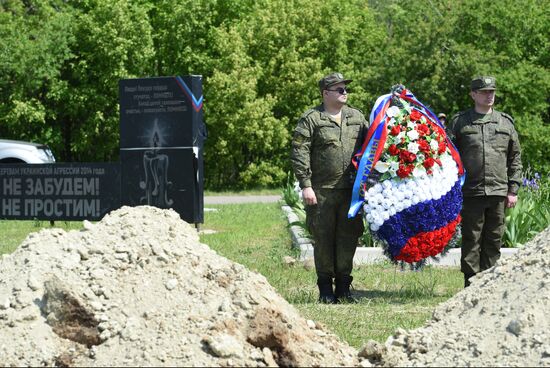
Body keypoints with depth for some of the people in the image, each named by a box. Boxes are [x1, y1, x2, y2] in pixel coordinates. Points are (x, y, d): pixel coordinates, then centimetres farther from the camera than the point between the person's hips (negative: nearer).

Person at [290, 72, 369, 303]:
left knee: (348, 236, 4)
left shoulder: (357, 117, 13)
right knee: (323, 238, 1)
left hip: (351, 189, 4)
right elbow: (299, 154, -6)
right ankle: (325, 289, 9)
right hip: (322, 191, -4)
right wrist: (306, 185, -12)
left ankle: (343, 287, 14)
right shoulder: (311, 120, -2)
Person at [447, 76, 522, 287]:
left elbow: (515, 158, 13)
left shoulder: (505, 122, 12)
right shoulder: (460, 122, 6)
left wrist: (513, 190, 7)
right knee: (471, 240, -2)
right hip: (471, 193, -2)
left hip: (498, 192, 2)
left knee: (494, 242, 5)